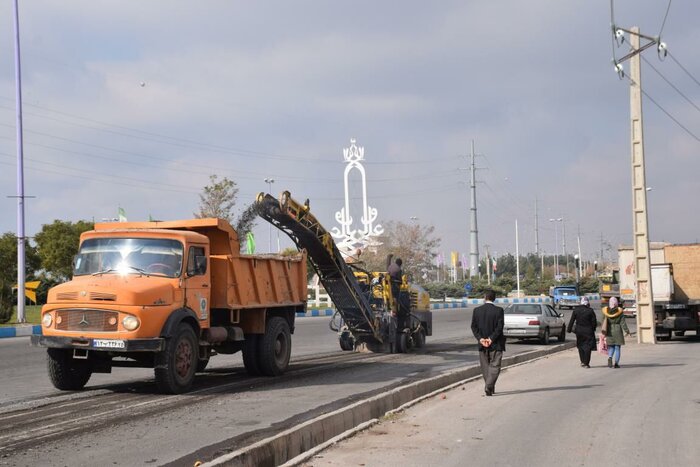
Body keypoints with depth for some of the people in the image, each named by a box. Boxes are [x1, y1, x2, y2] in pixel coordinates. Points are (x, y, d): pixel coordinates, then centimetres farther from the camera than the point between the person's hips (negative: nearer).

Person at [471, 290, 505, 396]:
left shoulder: (477, 310, 0)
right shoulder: (498, 310, -8)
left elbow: (474, 327, -3)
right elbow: (499, 327, -13)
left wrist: (480, 339, -7)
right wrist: (491, 339, -11)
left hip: (482, 344, 3)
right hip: (496, 344, -3)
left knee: (485, 366, 15)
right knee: (495, 366, 1)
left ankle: (490, 388, 20)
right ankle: (489, 386, -16)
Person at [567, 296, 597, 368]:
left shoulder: (576, 310, -4)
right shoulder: (590, 311, -10)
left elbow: (572, 321, -1)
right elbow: (594, 322, -5)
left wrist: (569, 329, 5)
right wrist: (593, 329, 11)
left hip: (579, 331, 2)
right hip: (588, 331, -2)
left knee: (580, 346, 18)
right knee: (587, 347, 4)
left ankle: (582, 361, 15)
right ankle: (586, 363, 2)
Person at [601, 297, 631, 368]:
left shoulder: (606, 312, -3)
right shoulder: (619, 311, -7)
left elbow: (604, 323, 0)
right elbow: (623, 323, -6)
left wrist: (603, 332, 8)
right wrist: (627, 331, 2)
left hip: (609, 332, 2)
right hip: (618, 331, -1)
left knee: (611, 347, 12)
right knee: (617, 348, 7)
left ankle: (610, 358, -16)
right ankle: (616, 363, 5)